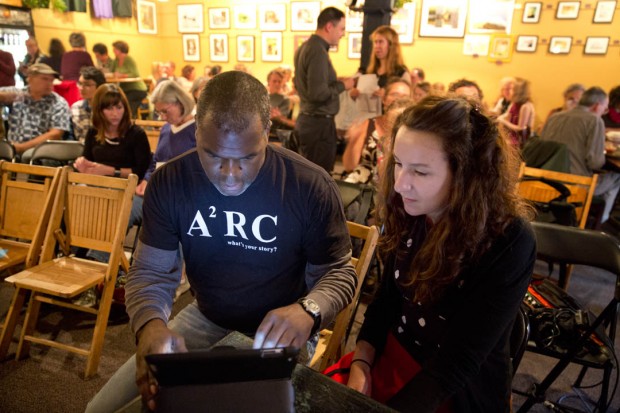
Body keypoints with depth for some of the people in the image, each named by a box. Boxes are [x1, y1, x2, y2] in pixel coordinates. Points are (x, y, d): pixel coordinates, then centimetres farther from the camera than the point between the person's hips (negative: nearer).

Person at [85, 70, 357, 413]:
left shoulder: (311, 187, -20)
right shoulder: (169, 183, -11)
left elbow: (338, 272, -11)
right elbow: (150, 272, -6)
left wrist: (308, 309, -34)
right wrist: (150, 323, -29)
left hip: (278, 333, -2)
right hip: (205, 320, 3)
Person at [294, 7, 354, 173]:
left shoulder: (305, 47, 12)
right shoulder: (318, 51, -18)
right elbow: (318, 94, -25)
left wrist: (335, 82, 13)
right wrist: (342, 85, -9)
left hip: (307, 119, 10)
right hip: (319, 123, -10)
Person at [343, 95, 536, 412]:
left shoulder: (507, 242, -22)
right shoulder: (410, 211, -6)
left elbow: (456, 362, -22)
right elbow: (386, 299, 3)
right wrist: (361, 365, -9)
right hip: (394, 355, 5)